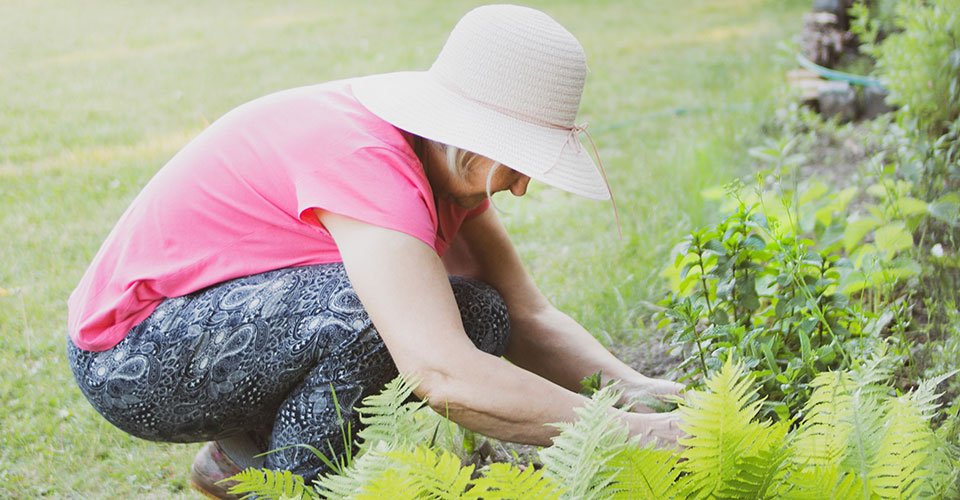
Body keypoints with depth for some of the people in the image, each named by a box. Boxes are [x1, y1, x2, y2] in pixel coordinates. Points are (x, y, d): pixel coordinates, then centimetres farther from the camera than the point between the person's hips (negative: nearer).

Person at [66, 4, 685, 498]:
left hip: (242, 313, 9)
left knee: (480, 322, -5)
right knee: (370, 309, -33)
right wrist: (633, 431, -38)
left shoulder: (446, 157, -4)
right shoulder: (362, 159, -33)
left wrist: (635, 387, -19)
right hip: (131, 360, -9)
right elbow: (443, 376, -42)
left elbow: (527, 316, -4)